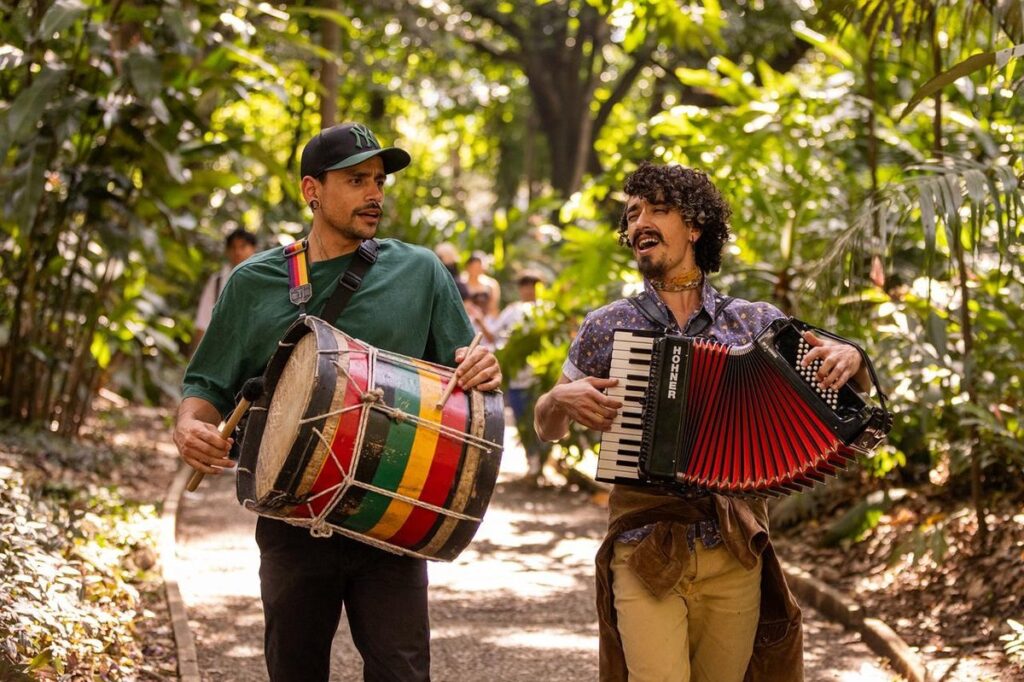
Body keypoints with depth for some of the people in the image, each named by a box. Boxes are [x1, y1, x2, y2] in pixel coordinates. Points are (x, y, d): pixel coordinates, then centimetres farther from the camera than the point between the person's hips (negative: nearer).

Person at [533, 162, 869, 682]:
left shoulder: (755, 323, 5)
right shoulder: (606, 328, 4)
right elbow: (545, 428, 14)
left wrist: (849, 361, -11)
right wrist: (561, 400, -8)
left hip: (734, 557, 1)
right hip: (644, 556, -1)